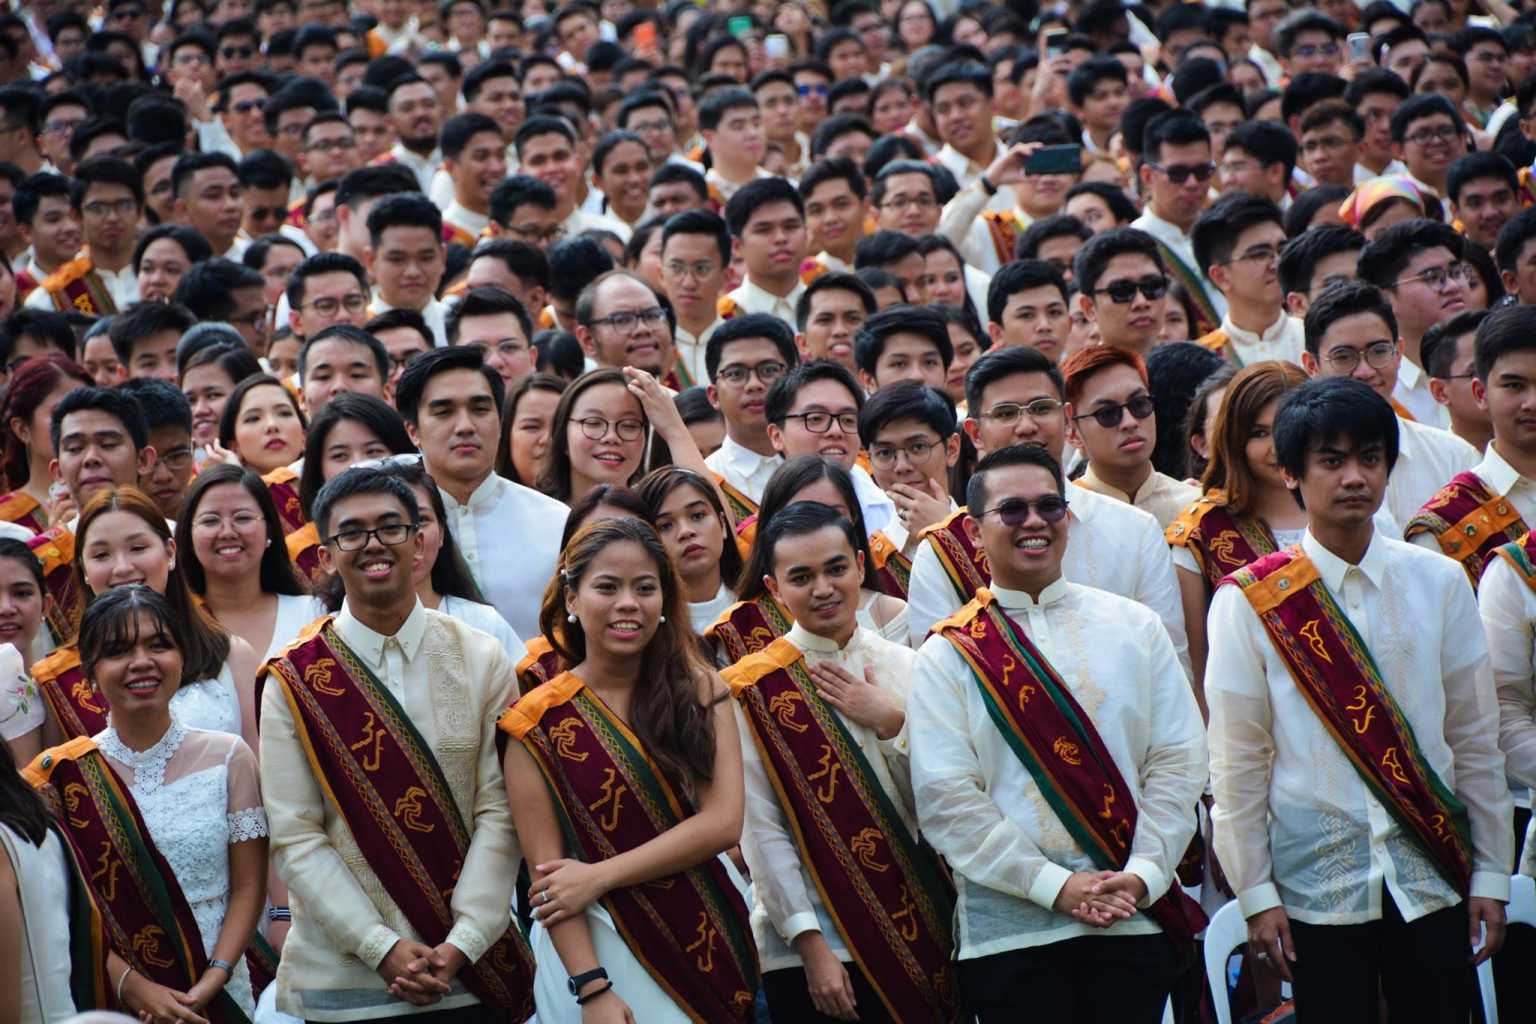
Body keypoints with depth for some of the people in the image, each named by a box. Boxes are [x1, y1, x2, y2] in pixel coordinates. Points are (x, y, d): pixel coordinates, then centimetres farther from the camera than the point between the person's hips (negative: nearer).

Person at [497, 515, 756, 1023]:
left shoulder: (701, 692, 2)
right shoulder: (537, 723, -4)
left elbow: (723, 822, -9)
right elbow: (546, 870, -7)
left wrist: (599, 876, -15)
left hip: (709, 939, 2)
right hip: (598, 947, -2)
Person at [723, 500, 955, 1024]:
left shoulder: (907, 667, 6)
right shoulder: (753, 690, -5)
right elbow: (762, 830, -9)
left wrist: (890, 723, -9)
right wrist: (812, 945, -13)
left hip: (920, 936, 3)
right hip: (810, 949, -3)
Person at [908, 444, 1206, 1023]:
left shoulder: (1135, 627, 9)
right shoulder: (950, 655, 2)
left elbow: (1178, 759, 5)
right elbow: (944, 800, -5)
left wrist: (1143, 874, -9)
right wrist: (1054, 885, -13)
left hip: (1138, 918, 2)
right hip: (1009, 929, -2)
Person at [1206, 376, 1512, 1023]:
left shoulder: (1439, 583, 3)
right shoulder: (1251, 603, -4)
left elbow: (1475, 741, 7)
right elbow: (1237, 763, -1)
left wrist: (1491, 874, 6)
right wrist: (1255, 894, -3)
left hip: (1432, 876, 2)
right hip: (1316, 884, -2)